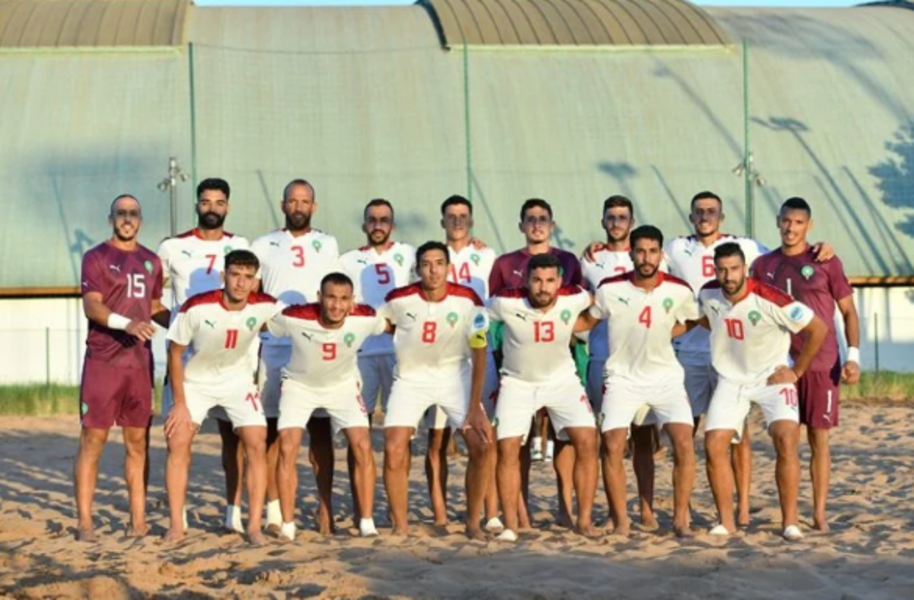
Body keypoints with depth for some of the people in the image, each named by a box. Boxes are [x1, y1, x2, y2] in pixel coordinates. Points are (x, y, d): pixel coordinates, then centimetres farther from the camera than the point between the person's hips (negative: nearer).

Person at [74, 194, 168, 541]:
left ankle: (138, 520, 11)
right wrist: (126, 323, -30)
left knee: (138, 441, 7)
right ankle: (84, 522, -2)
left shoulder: (151, 261, 15)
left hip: (140, 361, 5)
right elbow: (91, 306, -13)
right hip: (103, 361, -5)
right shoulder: (96, 258, -1)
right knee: (93, 439, -5)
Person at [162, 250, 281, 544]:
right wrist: (180, 404, -14)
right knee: (178, 443, -12)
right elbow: (175, 353, -15)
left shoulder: (265, 306, -23)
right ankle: (176, 526, -4)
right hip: (196, 379, -1)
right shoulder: (196, 308, -28)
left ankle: (254, 525, -2)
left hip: (239, 379, 1)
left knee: (256, 445, -10)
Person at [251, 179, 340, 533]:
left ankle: (325, 507, 1)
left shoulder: (328, 245, 14)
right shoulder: (263, 246, 11)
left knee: (320, 430, -2)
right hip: (273, 348, 0)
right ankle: (274, 508, 4)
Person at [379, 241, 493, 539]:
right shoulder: (399, 299, -17)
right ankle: (400, 525, 2)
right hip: (412, 377, 0)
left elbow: (479, 356, -12)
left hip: (455, 375, 0)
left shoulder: (468, 301, -18)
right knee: (394, 450, -15)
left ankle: (473, 523, 6)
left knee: (480, 445, -11)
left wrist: (475, 408, -15)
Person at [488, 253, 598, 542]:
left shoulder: (574, 299, -19)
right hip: (518, 381, -1)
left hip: (562, 379, 1)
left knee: (587, 442, -11)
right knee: (508, 449, -10)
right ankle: (510, 524, 1)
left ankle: (584, 520, -1)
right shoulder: (507, 303, -24)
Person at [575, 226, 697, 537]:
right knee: (612, 445, -12)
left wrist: (667, 331, 1)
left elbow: (695, 320, 12)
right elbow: (587, 320, 5)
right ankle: (620, 520, 4)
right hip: (623, 377, 0)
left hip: (666, 376, 1)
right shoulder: (610, 289, -11)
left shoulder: (679, 291, -8)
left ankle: (681, 518, 0)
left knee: (684, 441, -14)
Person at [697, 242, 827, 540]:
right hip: (731, 379, 4)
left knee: (786, 440, -21)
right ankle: (726, 521, 5)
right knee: (714, 445, -8)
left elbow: (819, 329, -17)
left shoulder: (770, 300, -24)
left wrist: (797, 371, -11)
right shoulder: (708, 295, -9)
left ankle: (790, 520, -10)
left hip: (773, 377, -4)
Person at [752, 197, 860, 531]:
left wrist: (853, 356, -9)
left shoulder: (825, 262, -1)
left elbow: (848, 311, 1)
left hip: (822, 364, -2)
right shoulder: (764, 265, 7)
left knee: (819, 438, 1)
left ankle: (819, 514, 7)